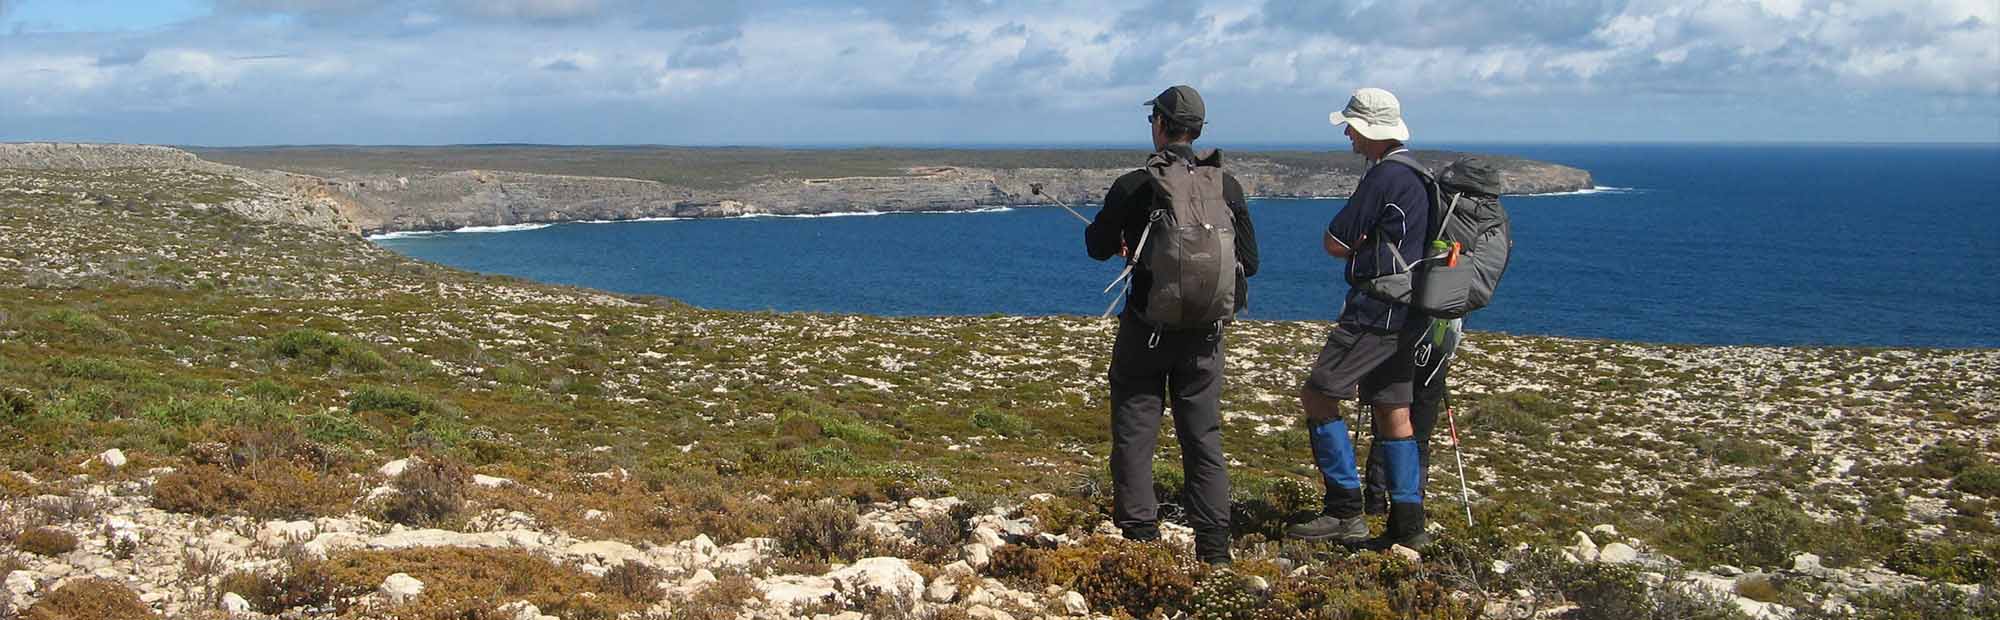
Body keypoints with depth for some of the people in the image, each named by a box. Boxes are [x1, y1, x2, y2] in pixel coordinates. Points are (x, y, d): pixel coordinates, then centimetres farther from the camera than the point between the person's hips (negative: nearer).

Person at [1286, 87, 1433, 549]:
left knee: (1318, 395, -6)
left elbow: (1334, 243, -12)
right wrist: (1364, 244, 5)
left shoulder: (1384, 177, -15)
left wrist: (1355, 244, 7)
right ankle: (1407, 523, 11)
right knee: (1392, 411, 10)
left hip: (1376, 312, -10)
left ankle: (1345, 510, -7)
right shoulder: (1413, 176, 17)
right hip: (1401, 316, 10)